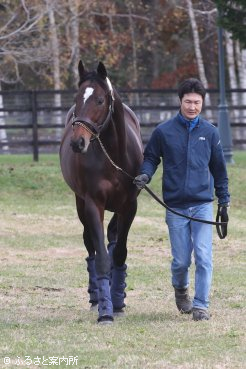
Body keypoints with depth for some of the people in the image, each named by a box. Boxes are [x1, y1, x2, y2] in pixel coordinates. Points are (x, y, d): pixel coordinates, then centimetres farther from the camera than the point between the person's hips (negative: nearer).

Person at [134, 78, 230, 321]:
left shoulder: (210, 132, 3)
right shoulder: (163, 132, -1)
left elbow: (219, 169, 11)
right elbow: (151, 158, 9)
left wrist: (224, 201, 11)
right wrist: (145, 175, -13)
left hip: (203, 205, 0)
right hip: (176, 207, 0)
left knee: (203, 257, -10)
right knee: (181, 261, 6)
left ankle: (201, 305, -2)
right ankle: (180, 290, 36)